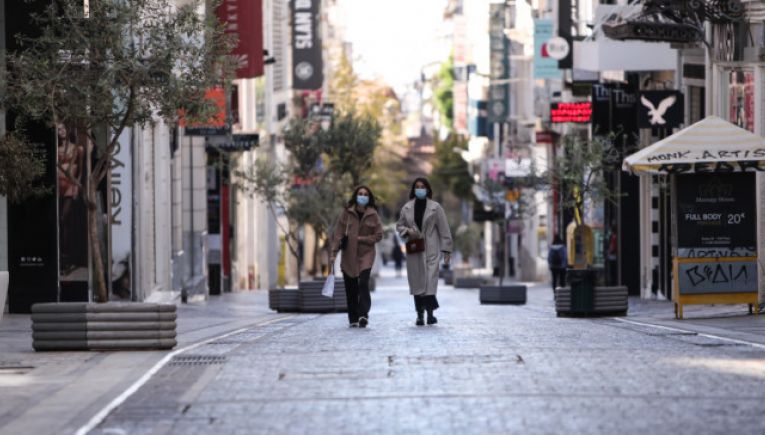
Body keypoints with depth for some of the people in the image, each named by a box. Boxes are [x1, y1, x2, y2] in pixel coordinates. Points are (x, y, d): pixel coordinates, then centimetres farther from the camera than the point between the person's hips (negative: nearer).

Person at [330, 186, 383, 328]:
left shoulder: (372, 215, 1)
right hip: (349, 255, 1)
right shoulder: (347, 213, 1)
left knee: (363, 283, -19)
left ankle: (363, 314, -23)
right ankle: (353, 319, 12)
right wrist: (334, 253, -6)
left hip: (366, 254, -1)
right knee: (350, 288, 4)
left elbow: (378, 235, 1)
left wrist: (360, 239, -9)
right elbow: (338, 233, 0)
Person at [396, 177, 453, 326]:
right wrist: (407, 231, -5)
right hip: (413, 250, 3)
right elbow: (399, 225, 18)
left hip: (431, 250, -3)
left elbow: (444, 230, 1)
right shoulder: (407, 208, 8)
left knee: (430, 280, -13)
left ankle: (430, 313, -14)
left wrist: (446, 250, -3)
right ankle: (420, 314, 8)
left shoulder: (435, 207, 1)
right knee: (416, 282, 3)